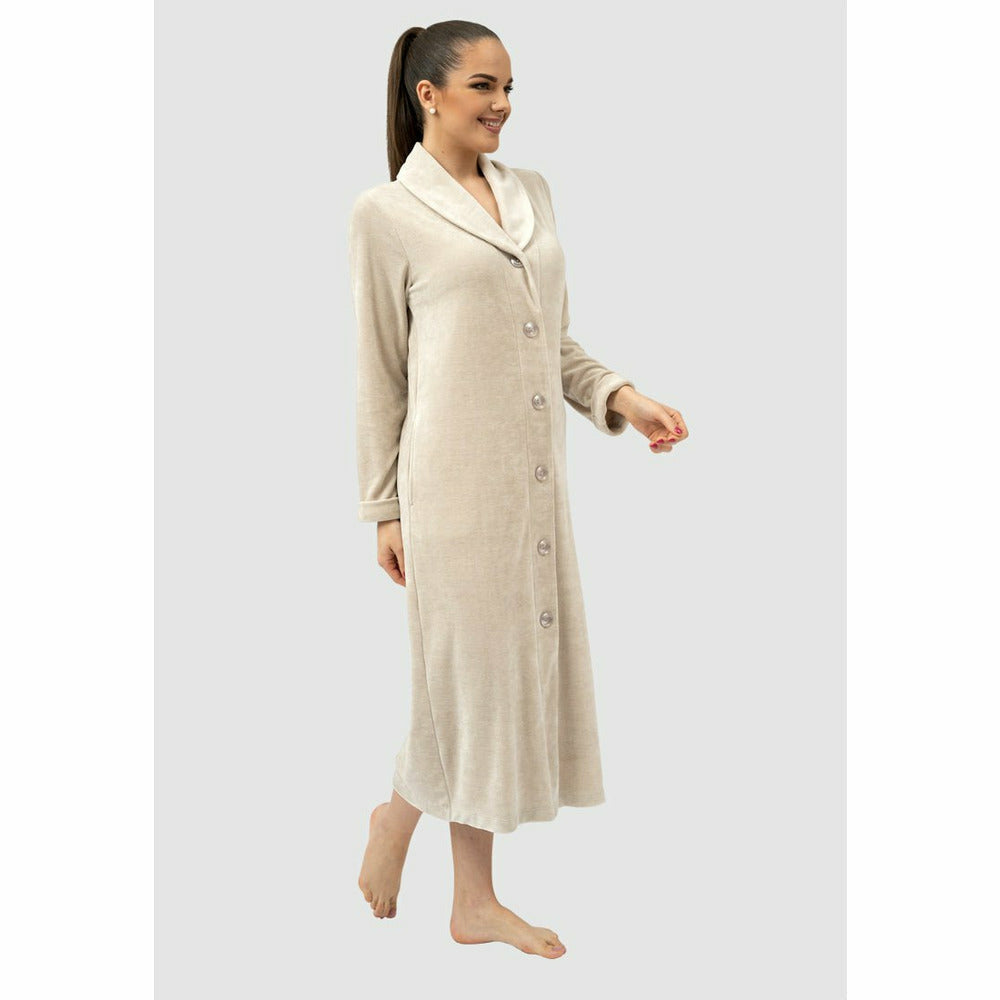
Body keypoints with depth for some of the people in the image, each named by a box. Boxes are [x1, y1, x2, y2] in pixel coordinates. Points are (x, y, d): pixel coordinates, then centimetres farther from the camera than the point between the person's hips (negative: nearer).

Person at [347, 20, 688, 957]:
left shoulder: (532, 193, 14)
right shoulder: (385, 213, -2)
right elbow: (380, 372, -2)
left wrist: (621, 396, 2)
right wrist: (384, 508, -3)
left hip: (537, 475, 6)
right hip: (458, 481, -6)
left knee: (520, 670, 9)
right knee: (471, 672, -1)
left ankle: (476, 902, 23)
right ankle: (398, 814, 32)